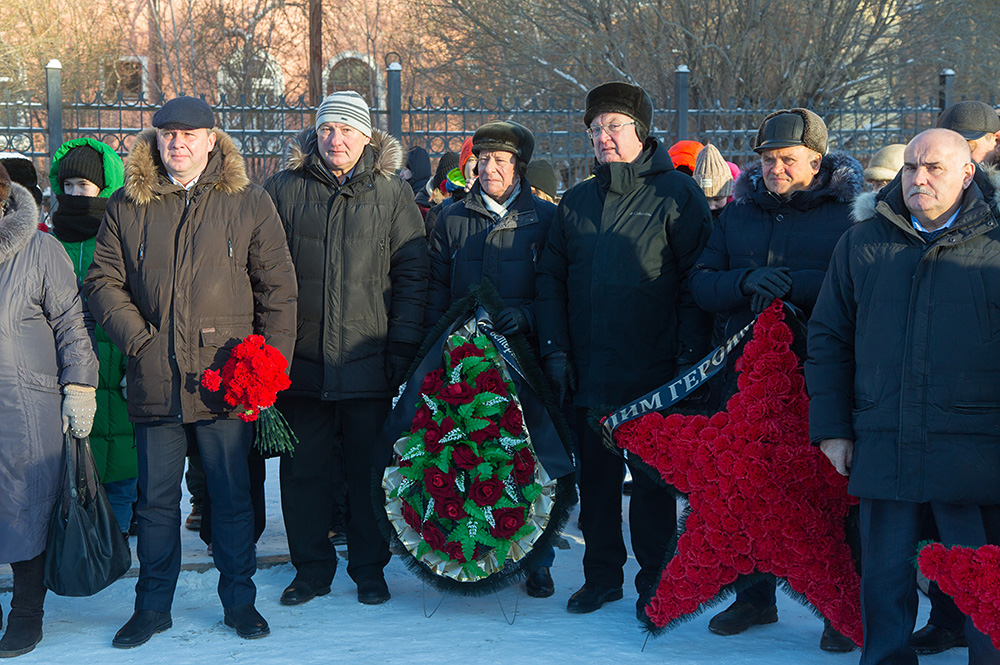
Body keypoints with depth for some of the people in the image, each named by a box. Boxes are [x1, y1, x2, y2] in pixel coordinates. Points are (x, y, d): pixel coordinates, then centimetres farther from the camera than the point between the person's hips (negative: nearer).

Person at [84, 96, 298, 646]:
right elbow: (102, 281, 7)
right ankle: (153, 606, 23)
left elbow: (277, 287, 3)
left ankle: (239, 600, 23)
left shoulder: (249, 204, 4)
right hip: (154, 383, 1)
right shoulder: (127, 206, 7)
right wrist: (137, 338, -6)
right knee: (156, 499, 10)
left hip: (226, 380, -1)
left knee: (232, 497, 8)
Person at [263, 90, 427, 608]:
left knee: (370, 470, 6)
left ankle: (369, 569, 19)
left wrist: (403, 346, -4)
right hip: (300, 362, 1)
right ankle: (311, 569, 20)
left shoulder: (392, 193, 5)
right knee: (304, 471, 7)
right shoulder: (284, 190, 6)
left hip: (368, 363, -1)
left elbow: (413, 273, 4)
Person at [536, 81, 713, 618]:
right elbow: (550, 278, 15)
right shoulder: (576, 202, 13)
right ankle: (602, 574, 23)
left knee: (653, 479, 3)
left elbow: (696, 280, -7)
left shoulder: (675, 195, -3)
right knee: (595, 478, 11)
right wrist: (555, 348, 5)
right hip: (589, 373, 5)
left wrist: (688, 355, -12)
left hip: (653, 373, -5)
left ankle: (655, 579, 14)